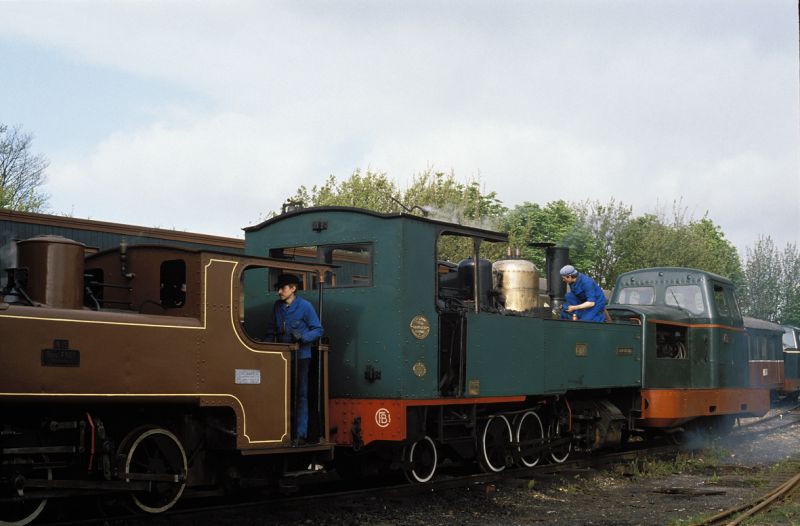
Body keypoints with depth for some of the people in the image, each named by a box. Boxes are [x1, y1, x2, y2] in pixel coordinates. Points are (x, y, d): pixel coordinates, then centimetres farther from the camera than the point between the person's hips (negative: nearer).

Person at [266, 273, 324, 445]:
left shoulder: (305, 307, -8)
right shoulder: (277, 306, 7)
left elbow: (318, 330, -6)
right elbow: (271, 329, 17)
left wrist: (302, 337, -21)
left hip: (301, 357, -5)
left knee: (300, 395, -3)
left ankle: (301, 434, 0)